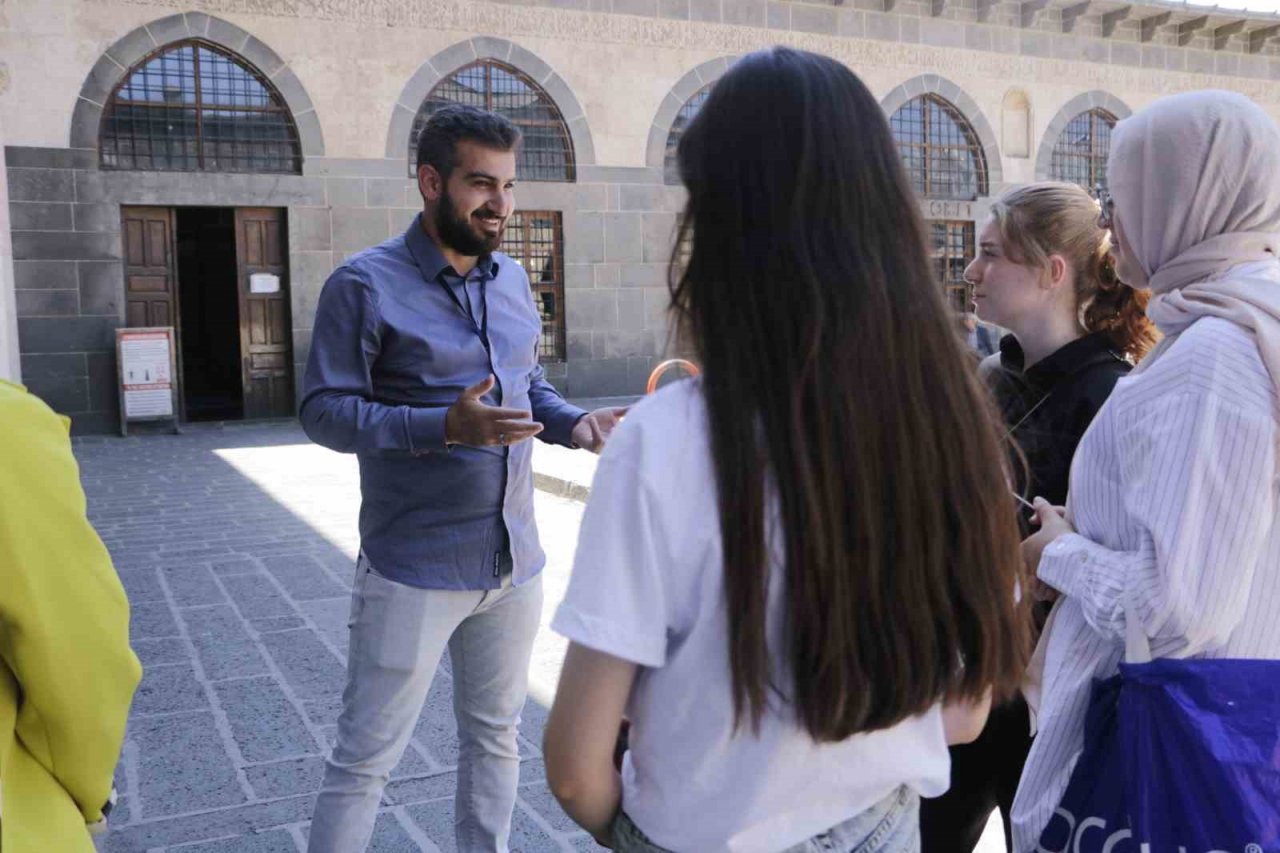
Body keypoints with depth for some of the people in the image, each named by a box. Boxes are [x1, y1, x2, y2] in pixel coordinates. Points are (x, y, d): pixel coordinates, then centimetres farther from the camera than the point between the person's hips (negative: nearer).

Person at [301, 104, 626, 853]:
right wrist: (446, 427, -28)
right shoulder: (367, 285, -12)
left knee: (496, 737, 19)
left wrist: (575, 423, -5)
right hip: (414, 572, -6)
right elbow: (325, 410, -15)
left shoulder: (512, 278, 8)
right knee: (366, 757, 5)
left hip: (516, 562, 6)